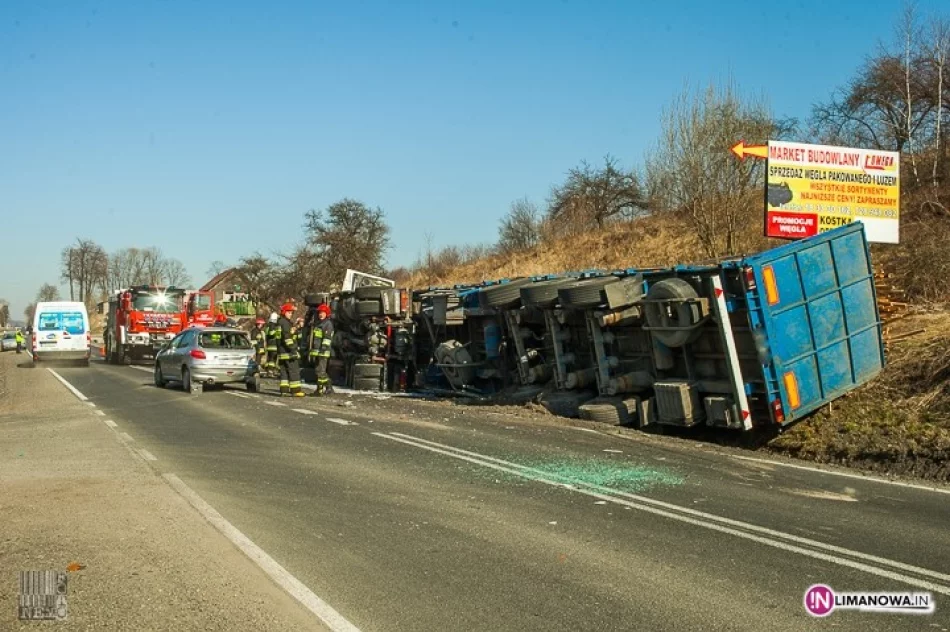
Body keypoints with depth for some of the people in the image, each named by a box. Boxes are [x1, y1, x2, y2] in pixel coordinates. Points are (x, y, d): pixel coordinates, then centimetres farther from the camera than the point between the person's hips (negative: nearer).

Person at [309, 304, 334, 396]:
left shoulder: (328, 324, -5)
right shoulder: (316, 324, 21)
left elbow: (327, 337, -15)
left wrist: (324, 347, -23)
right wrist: (311, 351, 24)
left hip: (323, 351, -9)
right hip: (315, 351, 9)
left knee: (321, 371, -9)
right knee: (318, 371, 11)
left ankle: (319, 390, -6)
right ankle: (329, 388, 17)